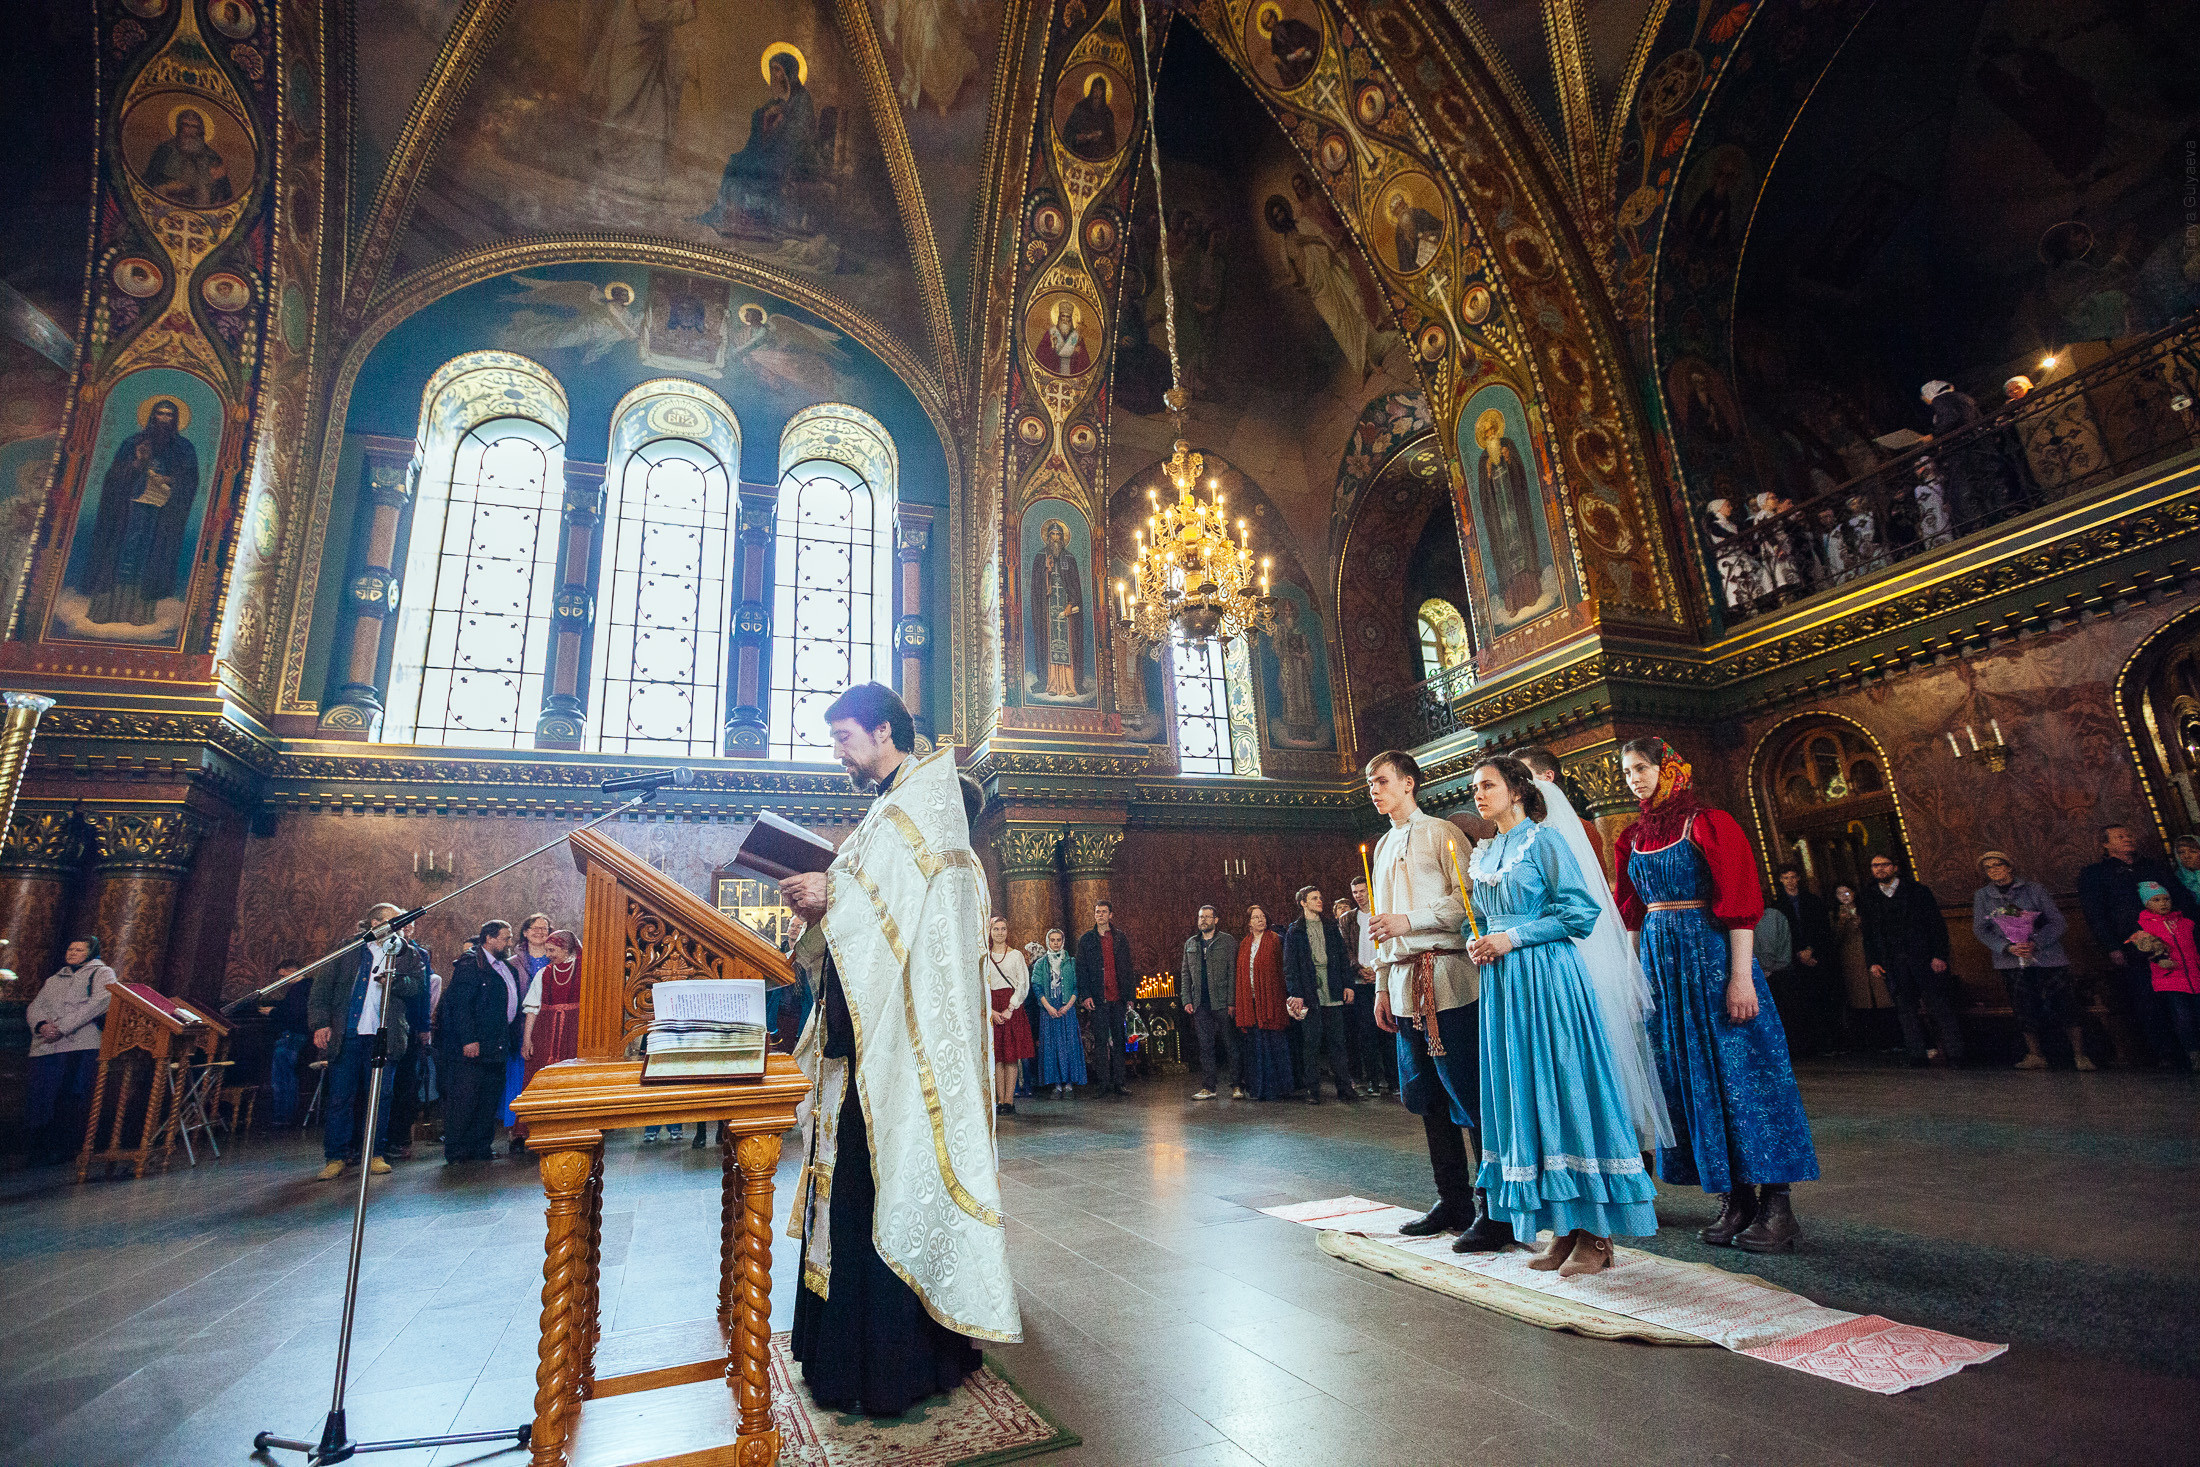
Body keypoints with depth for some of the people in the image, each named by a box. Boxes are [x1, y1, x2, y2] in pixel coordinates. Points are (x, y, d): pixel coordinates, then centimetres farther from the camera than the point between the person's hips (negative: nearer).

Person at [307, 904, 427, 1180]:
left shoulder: (407, 953, 11)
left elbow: (418, 984, 1)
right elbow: (321, 987, 8)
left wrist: (394, 981, -18)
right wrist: (321, 1023, -3)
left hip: (382, 1034, 1)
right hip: (346, 1034, 0)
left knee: (380, 1095, 3)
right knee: (340, 1097, 1)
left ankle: (376, 1154, 12)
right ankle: (336, 1157, 12)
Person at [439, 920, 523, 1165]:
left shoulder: (507, 967, 17)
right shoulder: (470, 963, -9)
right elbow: (460, 1004, -15)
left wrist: (516, 1036, 13)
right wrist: (468, 1039, -20)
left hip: (497, 1044, 8)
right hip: (473, 1044, -8)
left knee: (490, 1097, 10)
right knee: (464, 1096, -2)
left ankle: (482, 1147, 18)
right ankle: (455, 1151, 8)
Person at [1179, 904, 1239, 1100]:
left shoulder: (1228, 942, 1)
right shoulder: (1190, 944, 14)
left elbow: (1233, 973, -3)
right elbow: (1185, 974, 16)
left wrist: (1232, 1002, -10)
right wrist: (1186, 1000, 6)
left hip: (1222, 1003, -4)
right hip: (1200, 1004, 4)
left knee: (1230, 1045, 1)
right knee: (1205, 1046, 6)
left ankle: (1237, 1085, 10)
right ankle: (1208, 1087, 13)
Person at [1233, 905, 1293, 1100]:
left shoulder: (1275, 941, 1)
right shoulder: (1244, 945, 13)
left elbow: (1280, 971, -4)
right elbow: (1239, 975, 14)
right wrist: (1234, 1002, 9)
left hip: (1269, 1001, -4)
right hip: (1249, 1002, 4)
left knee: (1272, 1043, -3)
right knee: (1253, 1045, 5)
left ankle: (1274, 1088, 6)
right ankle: (1256, 1089, 13)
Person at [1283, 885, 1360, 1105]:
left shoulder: (1331, 926, 15)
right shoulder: (1294, 931, 5)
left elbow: (1343, 956, 14)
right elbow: (1290, 966, 1)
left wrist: (1347, 984, 3)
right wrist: (1295, 994, -9)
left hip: (1333, 992, 2)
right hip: (1309, 993, -2)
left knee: (1337, 1041, 2)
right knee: (1311, 1043, 1)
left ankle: (1344, 1088, 8)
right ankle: (1313, 1090, 8)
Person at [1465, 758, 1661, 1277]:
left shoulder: (1544, 840, -5)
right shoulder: (1483, 854, 14)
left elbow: (1580, 910, -11)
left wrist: (1512, 939, -15)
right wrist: (1475, 941, -1)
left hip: (1546, 977, -7)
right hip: (1502, 982, 7)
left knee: (1563, 1089, -4)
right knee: (1522, 1094, 7)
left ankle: (1596, 1233, 6)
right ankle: (1564, 1229, 16)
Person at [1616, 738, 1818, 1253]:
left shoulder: (1708, 824, -5)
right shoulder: (1632, 839, 12)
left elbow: (1740, 904, -11)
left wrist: (1741, 977, -17)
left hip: (1711, 957, -6)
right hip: (1659, 964, 6)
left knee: (1739, 1072, -2)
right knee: (1687, 1077, 8)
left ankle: (1776, 1205, 9)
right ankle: (1734, 1202, 18)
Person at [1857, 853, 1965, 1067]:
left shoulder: (1917, 890, 4)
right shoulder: (1868, 899, 11)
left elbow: (1937, 924, 1)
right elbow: (1868, 934, 13)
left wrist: (1940, 955, -9)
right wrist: (1873, 962, 3)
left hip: (1925, 959, -2)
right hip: (1894, 965, 2)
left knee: (1940, 1005, -1)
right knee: (1906, 1009, 3)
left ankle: (1954, 1053, 7)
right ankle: (1917, 1054, 8)